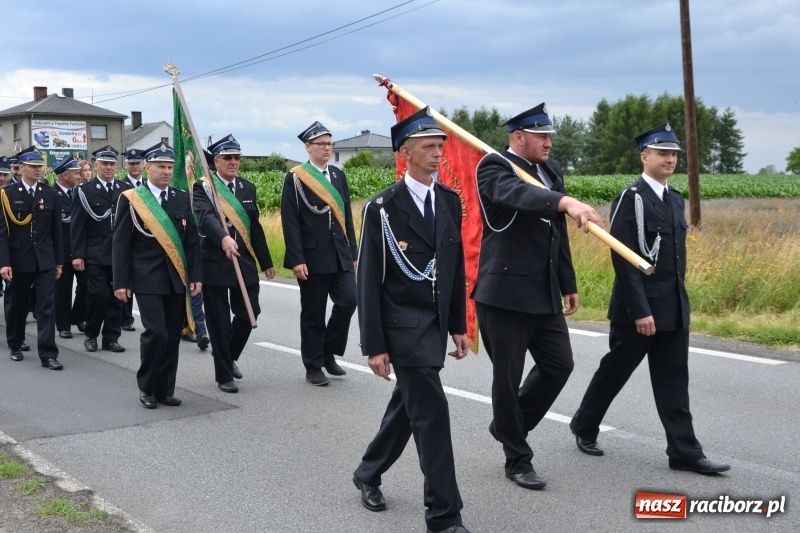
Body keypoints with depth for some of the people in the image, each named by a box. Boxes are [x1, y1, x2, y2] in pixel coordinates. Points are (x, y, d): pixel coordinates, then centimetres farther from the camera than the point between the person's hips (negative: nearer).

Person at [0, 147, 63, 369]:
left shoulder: (50, 194, 5)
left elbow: (56, 231, 7)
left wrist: (59, 261, 6)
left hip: (45, 261, 1)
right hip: (18, 261, -1)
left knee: (47, 306, -5)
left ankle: (48, 354, -5)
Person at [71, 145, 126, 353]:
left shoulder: (125, 190, 8)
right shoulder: (85, 190, 1)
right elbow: (78, 225, -2)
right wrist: (77, 254, -8)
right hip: (95, 253, -2)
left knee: (116, 295, 4)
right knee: (97, 294, -3)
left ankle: (111, 337, 13)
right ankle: (91, 335, 14)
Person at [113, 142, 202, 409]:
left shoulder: (182, 199, 9)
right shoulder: (131, 199, -2)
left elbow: (191, 241, 10)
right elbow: (121, 243, -3)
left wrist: (195, 275, 3)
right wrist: (121, 282, -7)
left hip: (177, 278, 4)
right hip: (147, 279, -4)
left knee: (172, 336, 5)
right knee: (155, 332, -12)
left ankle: (165, 389, 17)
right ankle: (146, 387, 7)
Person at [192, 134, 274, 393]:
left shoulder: (248, 188, 11)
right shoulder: (203, 187, -7)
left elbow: (255, 227, 15)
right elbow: (205, 217, -26)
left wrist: (265, 262, 15)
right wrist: (223, 238, -45)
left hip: (245, 263, 5)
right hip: (215, 263, -5)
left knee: (249, 313, 4)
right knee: (219, 322, 2)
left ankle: (229, 355, 32)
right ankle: (224, 375, 15)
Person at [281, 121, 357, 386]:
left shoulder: (338, 175, 12)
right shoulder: (295, 178, -5)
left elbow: (346, 215, 15)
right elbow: (290, 221, -10)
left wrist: (353, 252, 12)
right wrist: (296, 260, -15)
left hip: (340, 255, 5)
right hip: (313, 257, -5)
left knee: (348, 301, -6)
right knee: (313, 314, 3)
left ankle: (328, 353, 15)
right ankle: (313, 367, 15)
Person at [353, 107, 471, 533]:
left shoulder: (450, 201, 6)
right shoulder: (383, 208, -11)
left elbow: (456, 267, 12)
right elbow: (368, 280, -11)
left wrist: (459, 325, 11)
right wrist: (374, 345, -14)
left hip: (436, 324, 6)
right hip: (403, 325, -6)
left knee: (407, 406, 18)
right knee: (431, 413, -8)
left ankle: (368, 474, 40)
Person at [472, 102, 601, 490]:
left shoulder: (551, 171, 14)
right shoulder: (494, 168, -10)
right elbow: (516, 195, -34)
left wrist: (568, 285, 20)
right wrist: (566, 202, -50)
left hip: (544, 293, 8)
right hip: (505, 293, -7)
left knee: (559, 365, 10)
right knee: (507, 378, 2)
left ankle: (507, 426, 31)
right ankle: (518, 461, 17)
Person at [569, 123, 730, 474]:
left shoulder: (675, 199, 12)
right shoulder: (631, 199, -13)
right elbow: (623, 260, -17)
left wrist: (678, 300, 15)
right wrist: (640, 310, -20)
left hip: (674, 309, 7)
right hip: (638, 309, -7)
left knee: (673, 382, 7)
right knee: (615, 371, 8)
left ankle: (684, 452, 9)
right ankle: (584, 426, 28)